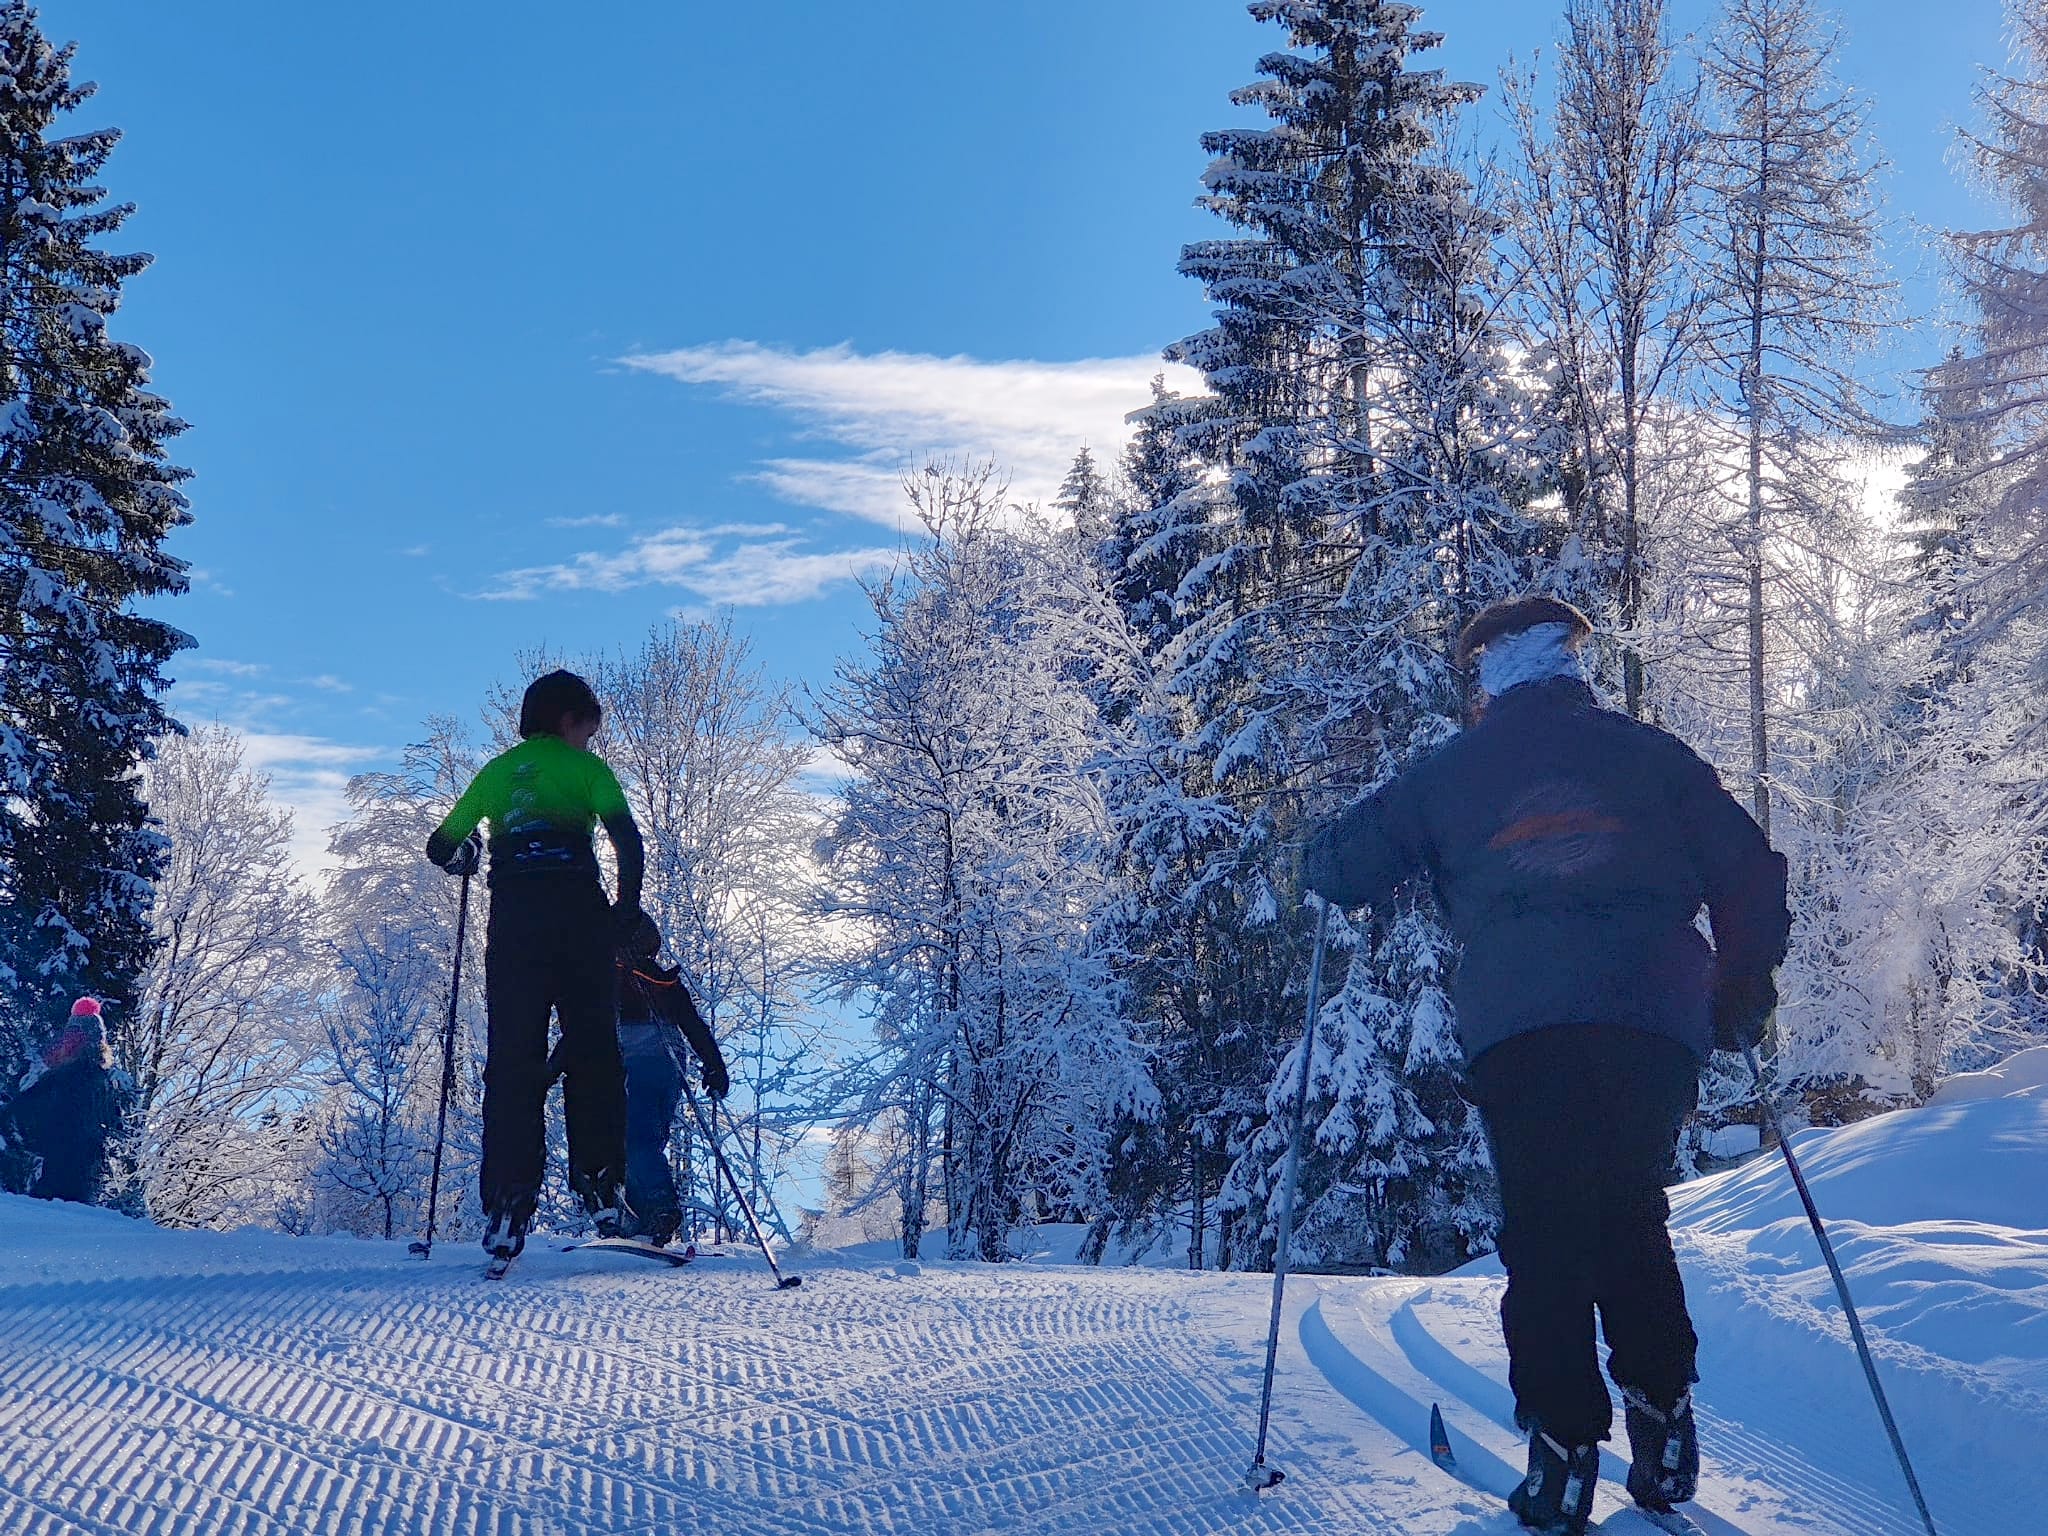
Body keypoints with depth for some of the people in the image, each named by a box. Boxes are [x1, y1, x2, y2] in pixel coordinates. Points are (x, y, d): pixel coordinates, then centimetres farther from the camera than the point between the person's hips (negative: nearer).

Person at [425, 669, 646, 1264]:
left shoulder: (496, 771, 21)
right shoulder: (585, 767, 10)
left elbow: (441, 846, 22)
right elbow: (627, 838, -5)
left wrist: (466, 858, 44)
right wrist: (628, 907, 5)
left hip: (512, 919, 3)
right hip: (577, 914, -2)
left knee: (511, 1058, 0)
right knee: (592, 1050, 2)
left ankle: (508, 1201, -11)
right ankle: (599, 1186, -6)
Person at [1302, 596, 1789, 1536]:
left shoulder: (1453, 771, 15)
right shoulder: (1651, 754, 17)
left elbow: (1336, 869, 15)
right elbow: (1750, 872, 13)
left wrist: (1331, 870, 38)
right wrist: (1743, 991, 24)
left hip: (1518, 1025, -1)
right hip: (1656, 1020, 2)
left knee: (1544, 1229, 6)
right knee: (1632, 1218, 17)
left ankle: (1564, 1443, -2)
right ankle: (1661, 1423, 10)